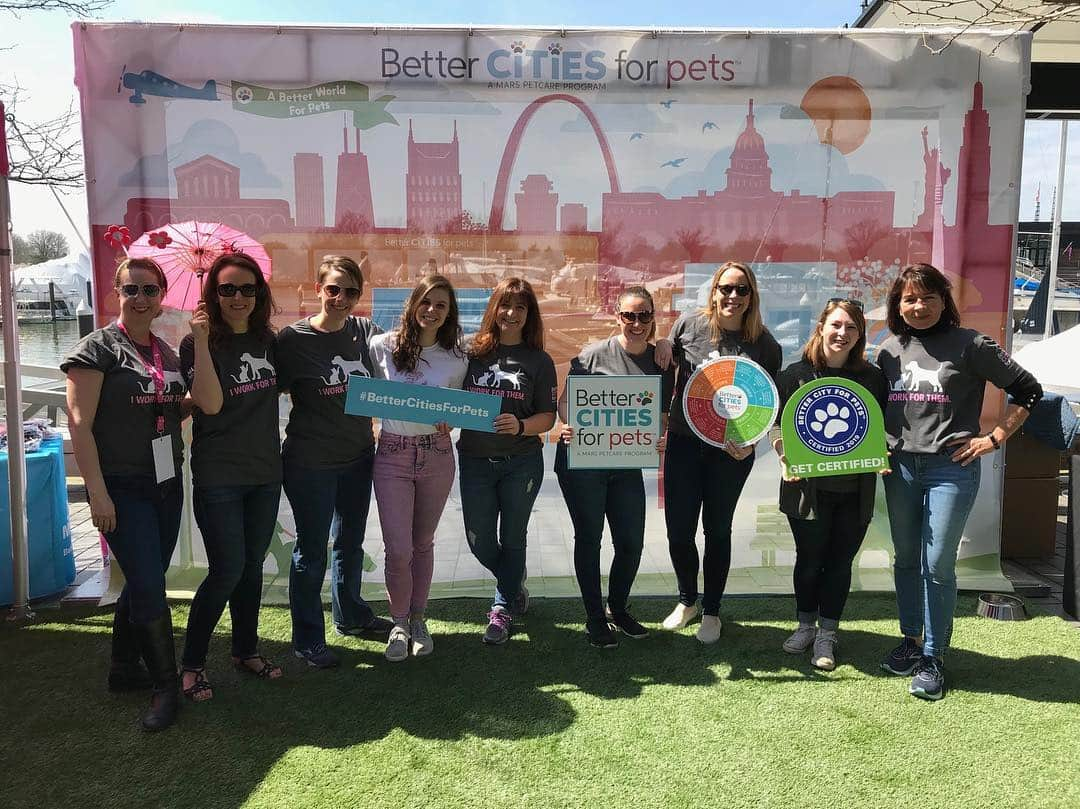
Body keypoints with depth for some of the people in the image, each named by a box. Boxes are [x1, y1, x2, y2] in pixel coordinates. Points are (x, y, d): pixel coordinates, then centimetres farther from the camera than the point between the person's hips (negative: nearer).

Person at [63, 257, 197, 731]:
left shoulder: (165, 351, 11)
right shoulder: (98, 348, -8)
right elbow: (80, 423, -12)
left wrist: (201, 342, -6)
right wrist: (98, 492, -17)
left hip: (166, 484, 6)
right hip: (122, 489, -6)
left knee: (143, 583, 15)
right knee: (150, 586, -6)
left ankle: (124, 669, 32)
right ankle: (166, 686, 9)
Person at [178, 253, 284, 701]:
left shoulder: (267, 339, 6)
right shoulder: (197, 343, -8)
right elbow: (211, 403, -22)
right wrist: (202, 339, -25)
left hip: (266, 472, 5)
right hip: (218, 476, -5)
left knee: (252, 565, 14)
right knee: (227, 570, -5)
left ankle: (246, 650, 30)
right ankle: (191, 663, 13)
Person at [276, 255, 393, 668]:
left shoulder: (367, 332, 0)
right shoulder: (292, 338, -11)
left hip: (358, 456, 5)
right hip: (310, 462, -5)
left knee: (351, 542, 21)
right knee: (312, 551, 6)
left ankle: (351, 615, 41)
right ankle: (308, 639, 22)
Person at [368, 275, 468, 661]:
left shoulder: (456, 359, 3)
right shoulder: (382, 346, -3)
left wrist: (449, 424, -7)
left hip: (436, 455, 2)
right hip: (392, 454, -2)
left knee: (423, 543, 14)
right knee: (398, 549, -5)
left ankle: (417, 619, 32)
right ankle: (398, 623, 19)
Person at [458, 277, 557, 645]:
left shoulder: (539, 361, -2)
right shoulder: (472, 353, 0)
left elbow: (548, 417, -3)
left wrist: (521, 426, -22)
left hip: (522, 462, -1)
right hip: (475, 461, 2)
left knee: (512, 538, 9)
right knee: (480, 543, 8)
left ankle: (502, 609, 30)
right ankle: (514, 583, 39)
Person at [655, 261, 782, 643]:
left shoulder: (765, 346, -5)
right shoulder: (689, 324, -4)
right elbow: (666, 358, 14)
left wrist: (750, 441, -13)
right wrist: (663, 346, -9)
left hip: (732, 450, -1)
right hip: (684, 442, 1)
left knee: (717, 530, 11)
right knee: (678, 529, 5)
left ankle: (711, 611, 31)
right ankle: (687, 600, 33)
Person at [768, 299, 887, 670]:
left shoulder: (872, 378, 5)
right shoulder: (796, 374, -1)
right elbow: (778, 422, 0)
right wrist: (786, 458, -15)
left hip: (855, 490, 2)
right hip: (808, 488, -1)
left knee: (840, 561, 9)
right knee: (809, 559, 11)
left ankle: (827, 634, 23)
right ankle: (805, 624, 30)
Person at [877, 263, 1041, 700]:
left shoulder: (969, 344, -4)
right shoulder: (890, 350, 8)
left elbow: (1028, 389, 0)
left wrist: (994, 438, -5)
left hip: (951, 468, -4)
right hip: (900, 467, 4)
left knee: (937, 565, -2)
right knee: (906, 559, 13)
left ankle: (933, 657, 13)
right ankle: (910, 639, 30)